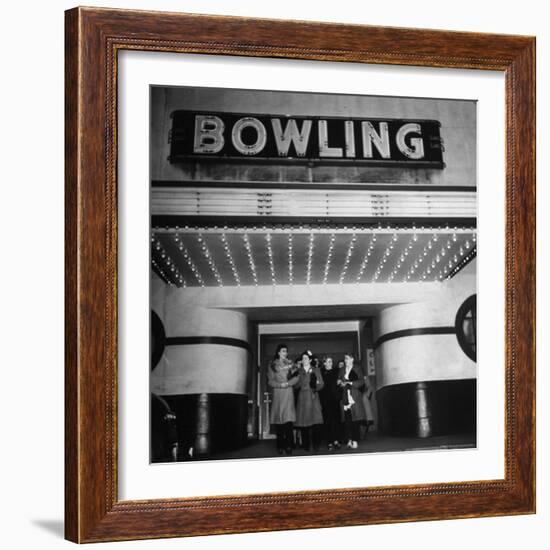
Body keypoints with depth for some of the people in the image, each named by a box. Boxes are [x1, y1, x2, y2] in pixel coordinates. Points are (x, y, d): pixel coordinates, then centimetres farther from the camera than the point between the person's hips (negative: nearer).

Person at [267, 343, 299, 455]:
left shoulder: (290, 364, 11)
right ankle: (280, 446, 1)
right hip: (277, 394, 0)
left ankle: (288, 446, -9)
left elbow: (296, 378, 5)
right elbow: (270, 381, 3)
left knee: (288, 419, -9)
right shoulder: (272, 365, 8)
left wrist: (287, 383, -10)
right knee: (278, 420, -4)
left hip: (288, 393, 0)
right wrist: (280, 384, -11)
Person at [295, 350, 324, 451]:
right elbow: (296, 385, 7)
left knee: (316, 422, -8)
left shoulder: (316, 370, 13)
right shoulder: (298, 371, 12)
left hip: (313, 398, 0)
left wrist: (316, 386, -12)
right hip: (302, 398, 0)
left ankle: (316, 445, -3)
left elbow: (321, 384, 8)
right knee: (303, 423, -5)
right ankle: (306, 445, 1)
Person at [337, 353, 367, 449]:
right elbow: (339, 382, 18)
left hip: (355, 398, -3)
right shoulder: (342, 371, 17)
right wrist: (340, 383, -4)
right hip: (345, 398, 3)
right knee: (347, 419, -5)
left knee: (355, 419, -8)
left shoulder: (356, 370, 7)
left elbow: (361, 381, -2)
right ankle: (349, 440, -2)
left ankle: (355, 441, -7)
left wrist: (350, 383, -10)